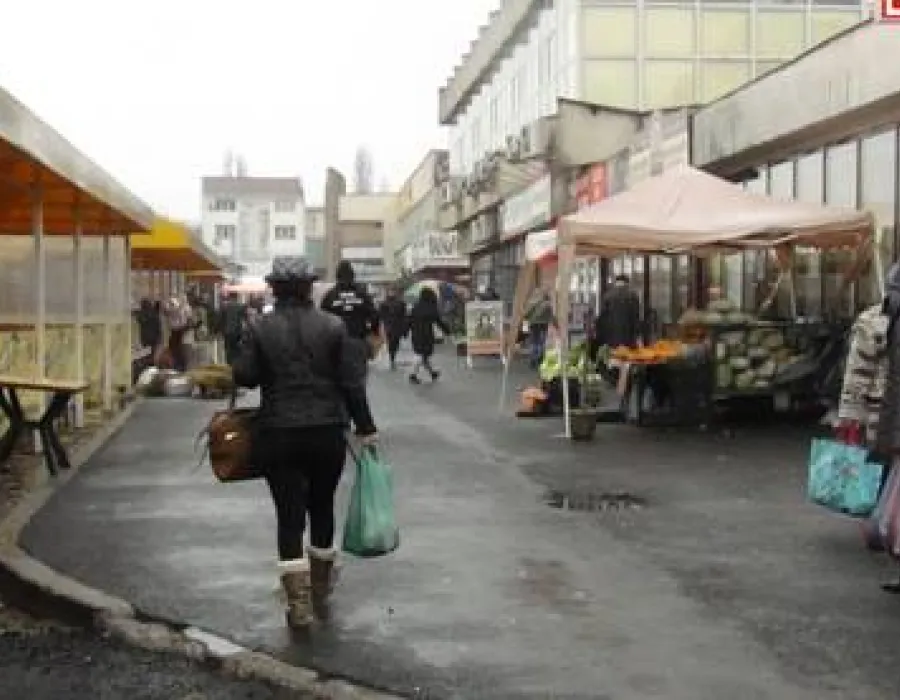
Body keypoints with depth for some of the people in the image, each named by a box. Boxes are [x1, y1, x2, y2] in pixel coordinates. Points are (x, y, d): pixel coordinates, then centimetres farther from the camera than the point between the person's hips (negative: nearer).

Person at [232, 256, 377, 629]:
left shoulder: (259, 329, -4)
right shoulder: (333, 326, -2)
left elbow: (243, 376, -7)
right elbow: (352, 382, -3)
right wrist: (365, 428, 4)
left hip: (278, 435, -1)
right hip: (327, 433, 1)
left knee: (289, 515, 3)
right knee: (322, 509, 17)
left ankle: (299, 602, -2)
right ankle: (320, 593, 31)